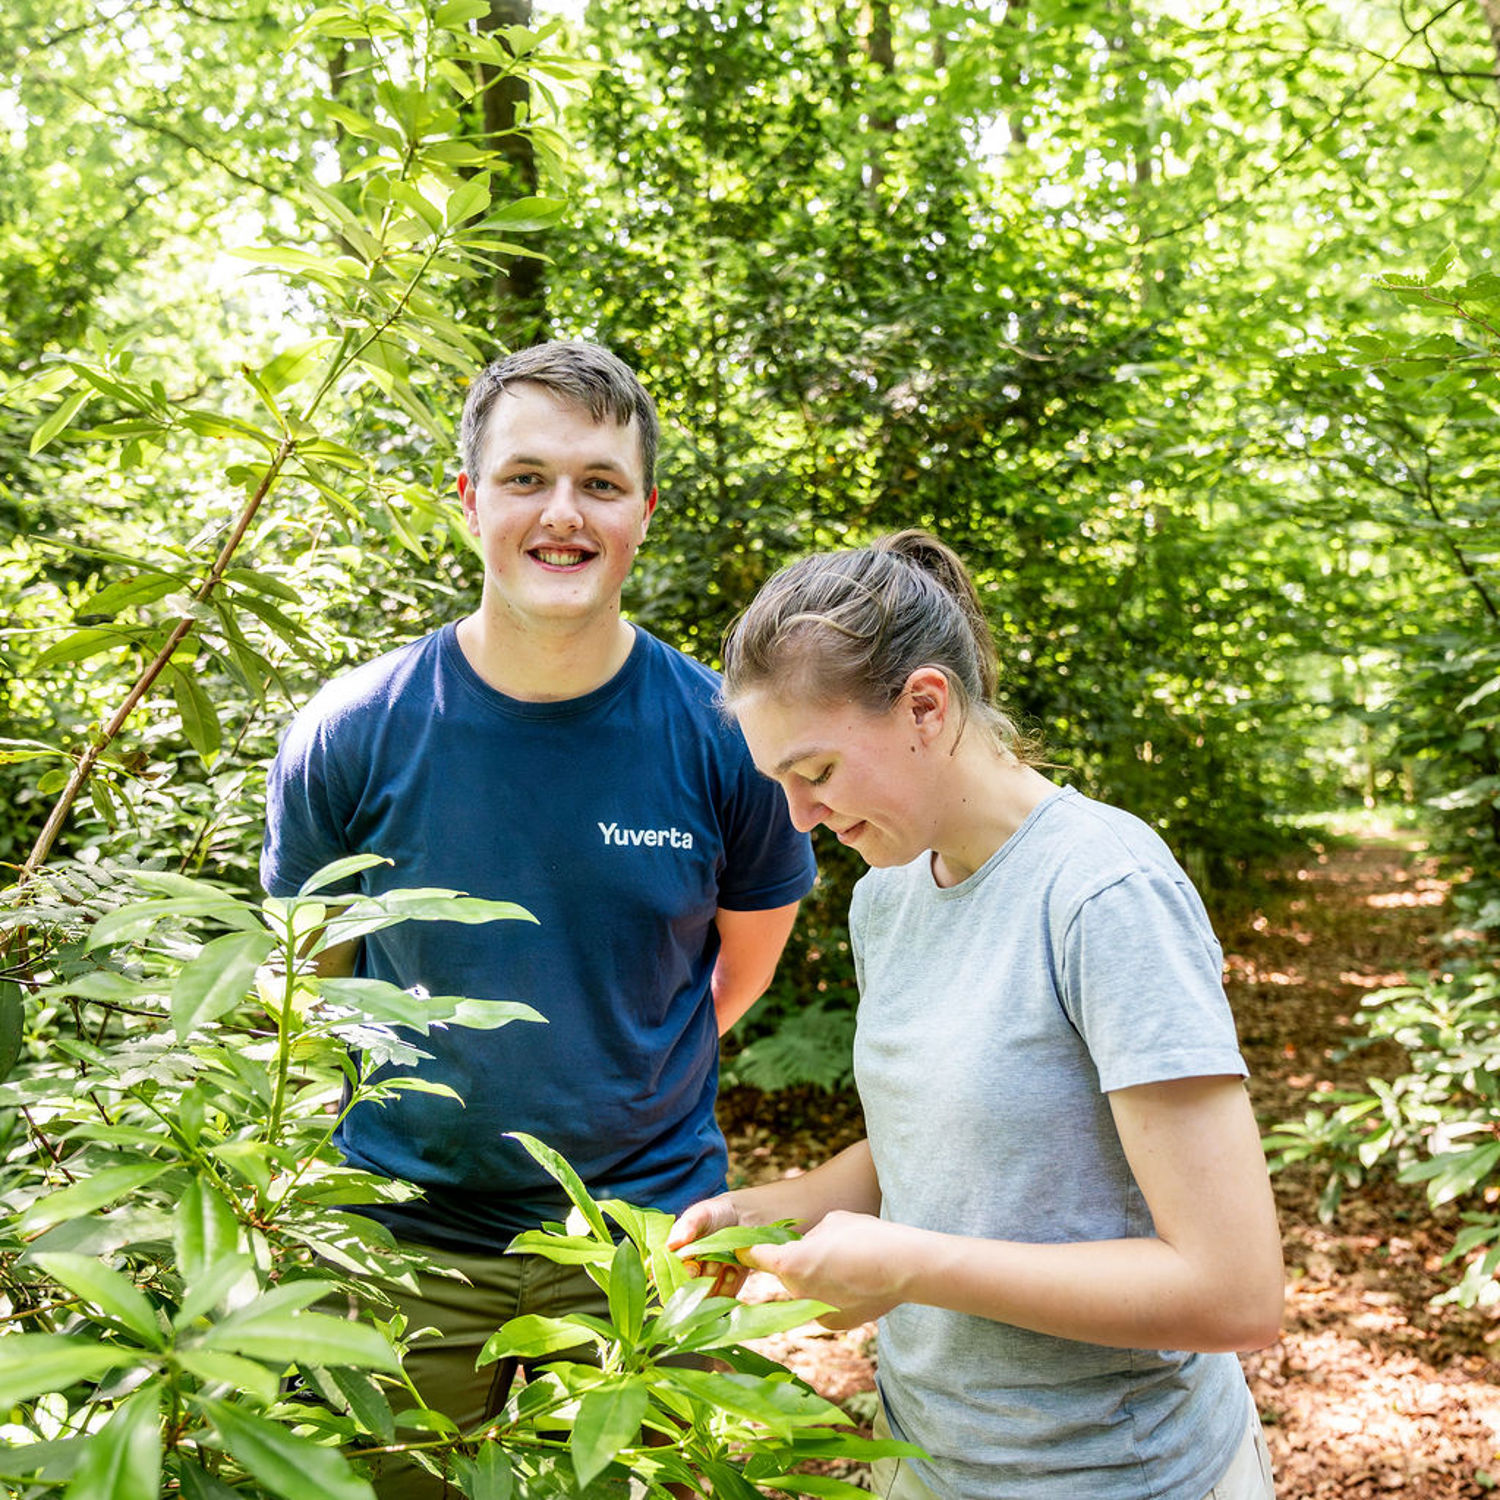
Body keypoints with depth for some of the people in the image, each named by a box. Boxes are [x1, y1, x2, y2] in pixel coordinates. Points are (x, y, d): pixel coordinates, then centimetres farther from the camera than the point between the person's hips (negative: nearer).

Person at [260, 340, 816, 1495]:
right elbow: (313, 968, 3)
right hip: (404, 1233, 0)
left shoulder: (721, 737, -12)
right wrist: (436, 1095, 6)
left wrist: (623, 1083, 8)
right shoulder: (350, 736, -13)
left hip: (649, 1226, 0)